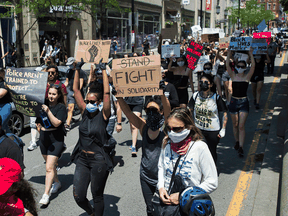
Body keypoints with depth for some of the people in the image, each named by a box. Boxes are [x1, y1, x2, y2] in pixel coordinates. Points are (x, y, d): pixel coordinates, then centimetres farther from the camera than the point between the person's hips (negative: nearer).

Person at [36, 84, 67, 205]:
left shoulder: (61, 107, -9)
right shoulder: (43, 104, 5)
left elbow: (56, 123, -21)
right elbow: (38, 121, 19)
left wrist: (48, 111, -27)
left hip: (56, 139, -6)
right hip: (43, 138, 6)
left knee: (49, 168, -10)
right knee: (50, 164, 19)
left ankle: (46, 195, -7)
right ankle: (57, 183, 41)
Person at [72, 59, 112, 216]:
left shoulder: (103, 115, -8)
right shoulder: (85, 112, 4)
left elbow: (106, 93, -19)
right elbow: (76, 90, 4)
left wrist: (104, 71, -16)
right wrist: (77, 70, -1)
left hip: (99, 161, -4)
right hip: (83, 159, 5)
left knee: (97, 196, 9)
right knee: (78, 197, 6)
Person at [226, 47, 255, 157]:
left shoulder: (247, 77, 0)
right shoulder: (233, 76, 3)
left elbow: (253, 66, -12)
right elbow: (227, 65, -8)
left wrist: (251, 55, -14)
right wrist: (229, 54, -11)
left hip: (244, 102, -2)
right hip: (233, 102, 2)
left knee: (241, 126, -7)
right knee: (235, 125, 14)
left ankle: (241, 148, -4)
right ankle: (237, 141, 35)